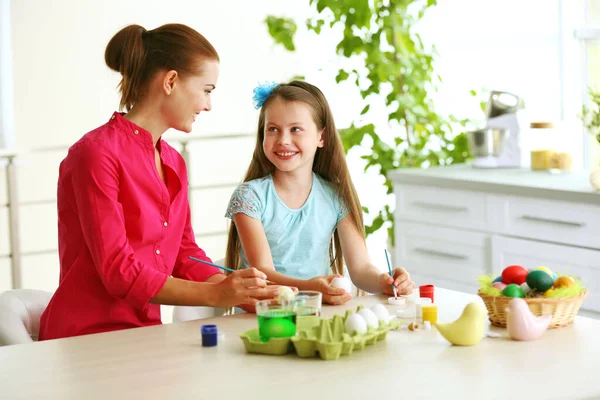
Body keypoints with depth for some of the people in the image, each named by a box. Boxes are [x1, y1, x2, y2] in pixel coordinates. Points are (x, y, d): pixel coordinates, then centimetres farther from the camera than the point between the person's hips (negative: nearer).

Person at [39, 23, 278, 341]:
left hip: (143, 333, 7)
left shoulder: (174, 163, 14)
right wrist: (214, 294, -20)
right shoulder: (97, 152, -12)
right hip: (87, 336, -7)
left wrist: (240, 293, -6)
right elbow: (118, 271, -17)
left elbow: (185, 255, 12)